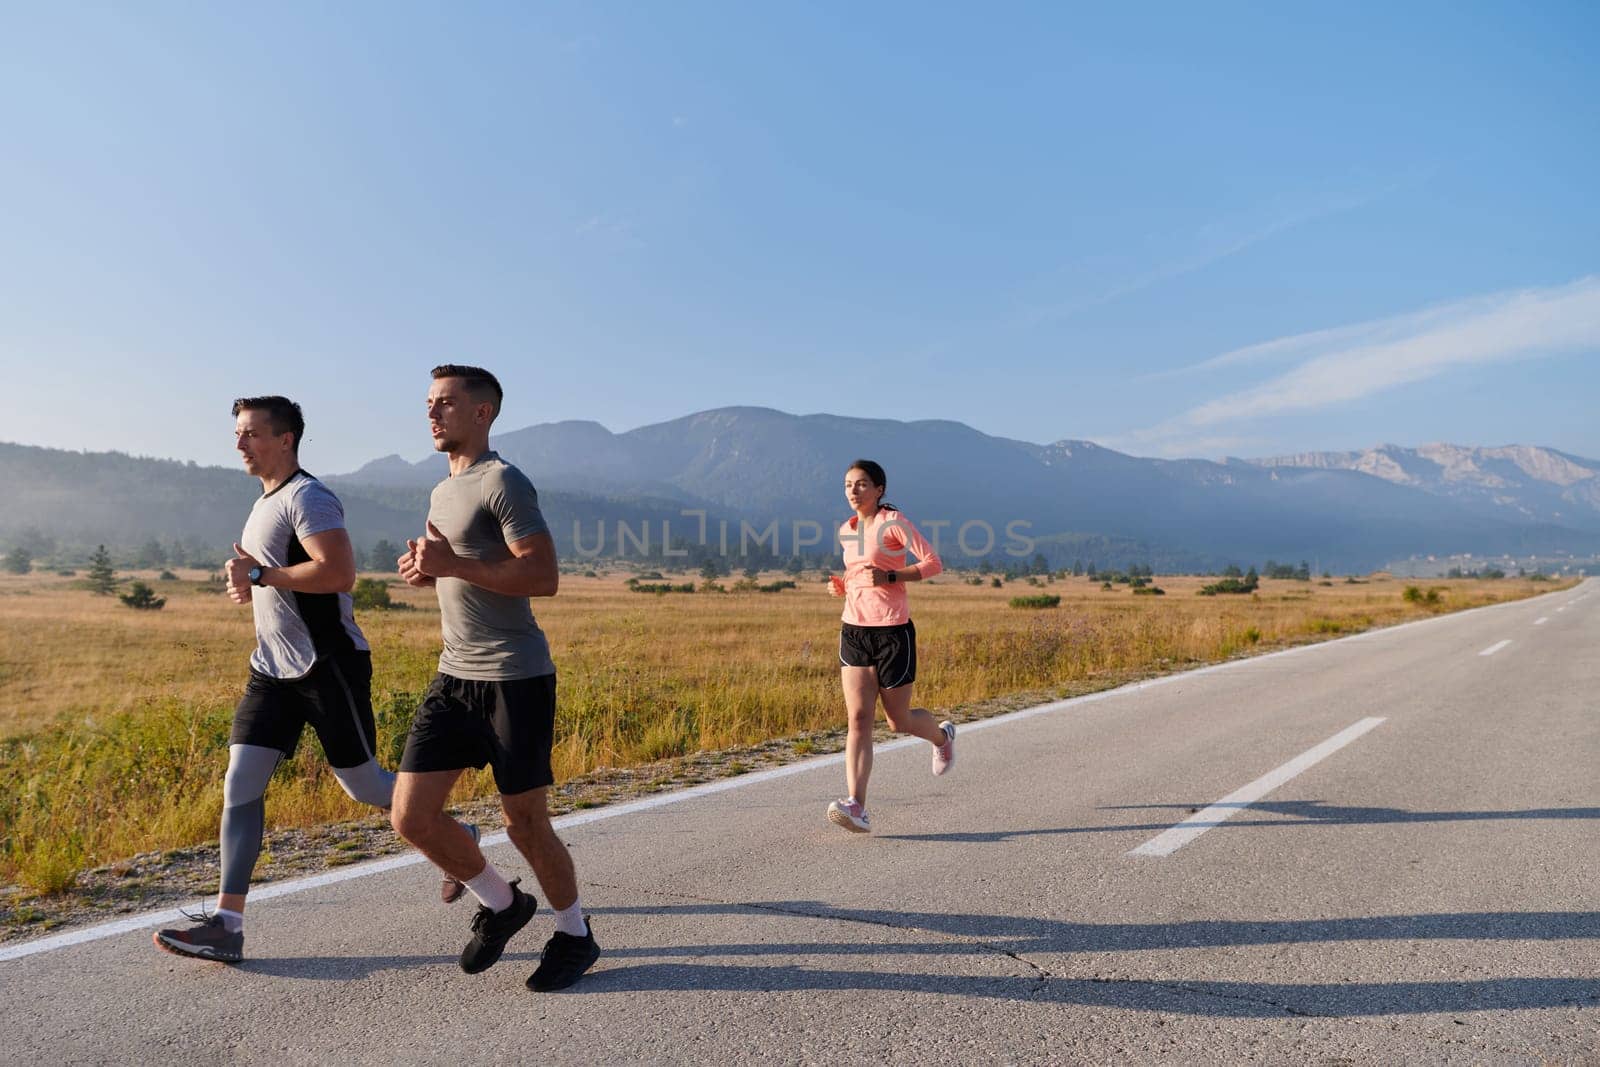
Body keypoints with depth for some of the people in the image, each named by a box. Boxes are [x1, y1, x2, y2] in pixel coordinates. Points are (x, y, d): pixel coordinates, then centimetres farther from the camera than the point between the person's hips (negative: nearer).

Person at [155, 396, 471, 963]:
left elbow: (339, 573, -27)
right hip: (273, 668, 9)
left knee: (362, 784, 3)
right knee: (240, 784, 1)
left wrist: (259, 575, -19)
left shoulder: (307, 497, -13)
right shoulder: (265, 502, 17)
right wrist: (246, 585, 10)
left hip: (329, 665, -9)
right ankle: (226, 924, 6)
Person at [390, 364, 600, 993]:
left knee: (525, 823, 2)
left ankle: (575, 936, 25)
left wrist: (452, 564, -20)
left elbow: (544, 577, -19)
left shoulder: (502, 482, -9)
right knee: (411, 816, 4)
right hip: (454, 677, 8)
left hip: (515, 679, -8)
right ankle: (501, 904, 27)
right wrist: (425, 570, 8)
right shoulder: (441, 493, 19)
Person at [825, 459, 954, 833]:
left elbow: (933, 563, -10)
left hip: (892, 631, -5)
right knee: (858, 718, -7)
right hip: (854, 631, 5)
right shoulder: (845, 531, 13)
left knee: (899, 721, 7)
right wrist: (842, 585, 6)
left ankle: (942, 735, 41)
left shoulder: (893, 522, -7)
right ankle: (857, 807, -12)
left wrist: (889, 577, -21)